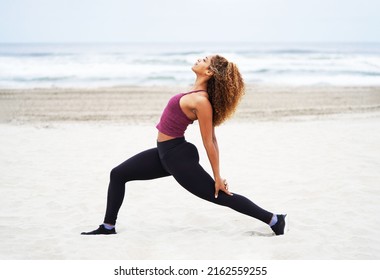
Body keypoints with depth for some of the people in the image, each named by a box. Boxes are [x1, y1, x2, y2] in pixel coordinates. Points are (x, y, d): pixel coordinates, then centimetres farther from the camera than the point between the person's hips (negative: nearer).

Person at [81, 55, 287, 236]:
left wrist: (217, 177, -11)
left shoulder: (201, 101, -23)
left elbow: (209, 142, -18)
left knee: (220, 196, -1)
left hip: (178, 156, -10)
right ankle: (108, 228, 19)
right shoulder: (198, 94, 7)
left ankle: (274, 220, 10)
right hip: (165, 152, 10)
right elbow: (212, 138, 10)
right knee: (118, 174, 12)